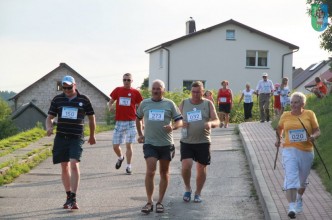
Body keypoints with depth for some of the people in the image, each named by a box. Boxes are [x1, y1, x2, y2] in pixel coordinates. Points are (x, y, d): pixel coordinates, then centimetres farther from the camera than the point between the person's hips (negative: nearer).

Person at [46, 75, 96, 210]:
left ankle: (73, 199, -16)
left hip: (76, 138, -3)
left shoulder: (84, 100, 2)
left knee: (74, 165, -17)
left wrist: (92, 136, 20)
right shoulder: (57, 100, 7)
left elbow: (91, 117, 13)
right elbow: (50, 117, 11)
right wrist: (49, 128, -12)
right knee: (64, 167, 8)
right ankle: (68, 196, 20)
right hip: (61, 137, 3)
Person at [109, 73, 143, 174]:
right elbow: (111, 102, 12)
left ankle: (129, 166, 4)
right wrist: (110, 107, -12)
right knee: (115, 146, 3)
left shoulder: (135, 92, 2)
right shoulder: (118, 90, 6)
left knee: (129, 144, -6)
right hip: (119, 122, 2)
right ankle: (120, 157, 35)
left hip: (131, 122, -2)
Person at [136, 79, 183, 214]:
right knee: (150, 171, -13)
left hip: (166, 144, 1)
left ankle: (160, 202, 21)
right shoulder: (145, 103, 7)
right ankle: (149, 202, -6)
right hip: (150, 143, -1)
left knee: (164, 173, 9)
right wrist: (140, 134, 15)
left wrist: (173, 127, -19)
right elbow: (138, 118, 23)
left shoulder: (169, 104, 3)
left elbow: (180, 121, 2)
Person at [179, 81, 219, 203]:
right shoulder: (184, 103, 6)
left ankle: (198, 193, 24)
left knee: (201, 169, 6)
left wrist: (210, 123, -26)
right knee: (186, 166, -15)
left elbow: (217, 121, -2)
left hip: (203, 142, 0)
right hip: (187, 142, 0)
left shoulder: (208, 104, 3)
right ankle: (187, 189, 10)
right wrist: (181, 123, -12)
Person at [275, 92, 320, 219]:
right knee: (291, 178, -16)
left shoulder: (309, 114, -1)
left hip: (306, 151, 1)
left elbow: (317, 131, 3)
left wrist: (313, 136, -17)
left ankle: (299, 198, 45)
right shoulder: (285, 115, 3)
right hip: (289, 151, -1)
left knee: (302, 180, 17)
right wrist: (278, 139, 6)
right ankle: (292, 207, -20)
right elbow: (279, 128, 22)